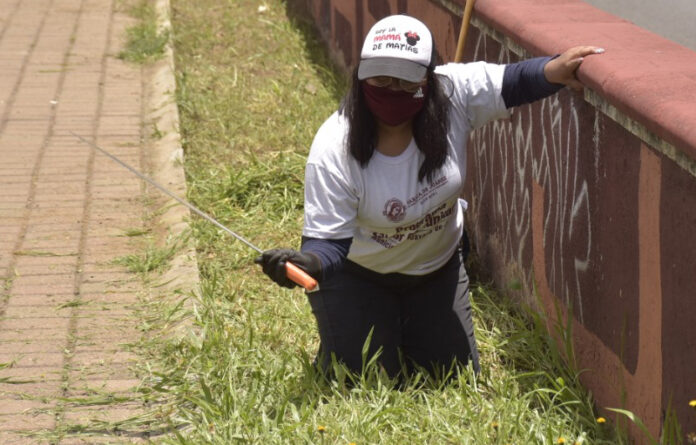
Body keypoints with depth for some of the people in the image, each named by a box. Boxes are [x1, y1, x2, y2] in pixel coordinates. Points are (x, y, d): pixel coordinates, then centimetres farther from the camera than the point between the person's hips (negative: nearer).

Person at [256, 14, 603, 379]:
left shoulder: (452, 94, -26)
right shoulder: (332, 151, -33)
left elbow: (514, 83, -19)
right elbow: (330, 239, -31)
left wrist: (557, 69, -41)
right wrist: (308, 262, -55)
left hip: (437, 266, 4)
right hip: (357, 276, -4)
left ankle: (406, 333, 44)